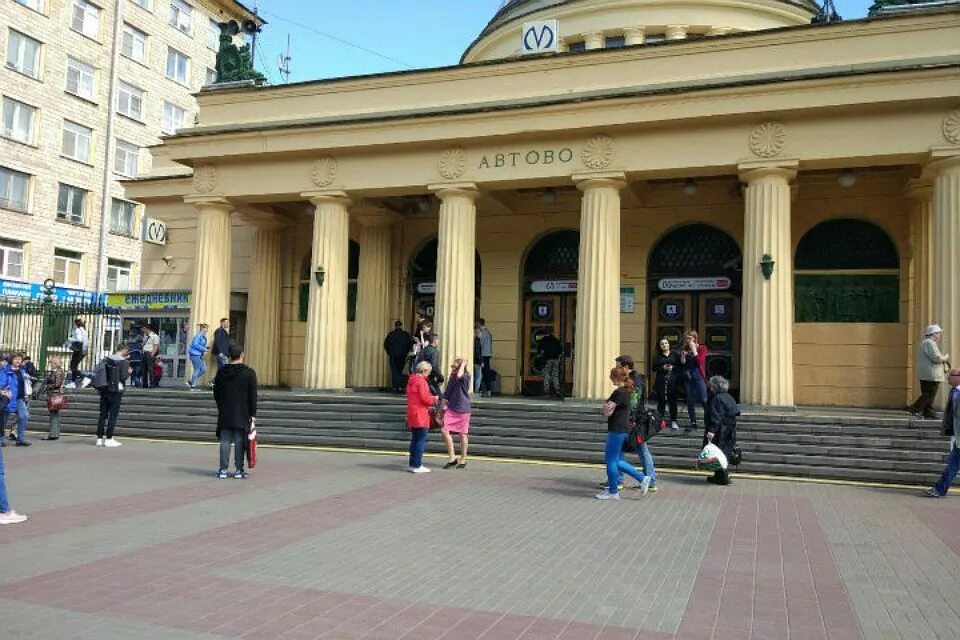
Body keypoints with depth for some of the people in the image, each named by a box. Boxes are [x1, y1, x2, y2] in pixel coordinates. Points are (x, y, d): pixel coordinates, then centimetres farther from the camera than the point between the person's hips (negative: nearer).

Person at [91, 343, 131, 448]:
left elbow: (96, 371, 6)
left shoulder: (106, 359, 8)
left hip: (104, 390, 6)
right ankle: (109, 439, -1)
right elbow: (124, 377, -15)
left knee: (103, 414, 11)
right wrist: (129, 372, 4)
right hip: (116, 390, -6)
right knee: (113, 415, -1)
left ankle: (99, 438, 14)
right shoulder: (123, 362, -10)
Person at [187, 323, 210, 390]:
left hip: (199, 355, 10)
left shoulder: (203, 336, 14)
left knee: (203, 370, 8)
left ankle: (191, 382, 17)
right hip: (195, 354, -10)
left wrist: (206, 347, 5)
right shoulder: (198, 335, -15)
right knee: (197, 370, -3)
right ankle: (193, 386, 6)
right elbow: (195, 344, -24)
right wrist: (203, 349, -18)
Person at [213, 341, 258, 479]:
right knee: (239, 442, 1)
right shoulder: (249, 373, -6)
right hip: (242, 415, -3)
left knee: (225, 441, 6)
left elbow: (216, 394, 11)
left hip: (224, 415, 3)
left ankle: (223, 470, 5)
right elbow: (253, 397, -5)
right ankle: (239, 470, 3)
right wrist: (253, 415, 0)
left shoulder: (221, 372, 5)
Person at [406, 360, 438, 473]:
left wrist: (430, 398, 14)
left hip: (412, 415, 9)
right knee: (421, 440, -4)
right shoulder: (421, 381, -15)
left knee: (415, 440, 15)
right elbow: (425, 398, -19)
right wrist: (434, 399, 0)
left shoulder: (411, 380, 13)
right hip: (420, 416, -9)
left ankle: (413, 464, 20)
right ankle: (417, 466, -3)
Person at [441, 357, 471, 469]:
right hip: (451, 408, 5)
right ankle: (452, 458, 5)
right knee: (445, 430, -6)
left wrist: (463, 364, -21)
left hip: (462, 409, -5)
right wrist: (444, 399, 10)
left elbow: (459, 376, -35)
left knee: (462, 434, 5)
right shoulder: (452, 376, 5)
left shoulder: (466, 376, -11)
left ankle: (463, 459, 21)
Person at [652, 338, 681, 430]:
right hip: (661, 382, 0)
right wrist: (663, 368, -11)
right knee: (661, 401, 0)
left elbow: (679, 367, 5)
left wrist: (672, 367, -12)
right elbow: (654, 369, 2)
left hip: (672, 381, 0)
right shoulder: (657, 356, 9)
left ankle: (673, 421, 7)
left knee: (672, 401, 0)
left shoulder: (675, 355, 10)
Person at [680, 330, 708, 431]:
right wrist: (682, 356, -8)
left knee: (704, 401, -9)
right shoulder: (684, 349, 9)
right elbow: (681, 366, 9)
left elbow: (699, 361, -15)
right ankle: (693, 423, 15)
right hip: (687, 378, 4)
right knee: (690, 402, 7)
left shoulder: (702, 348, 0)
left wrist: (694, 349, -12)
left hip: (699, 378, -4)